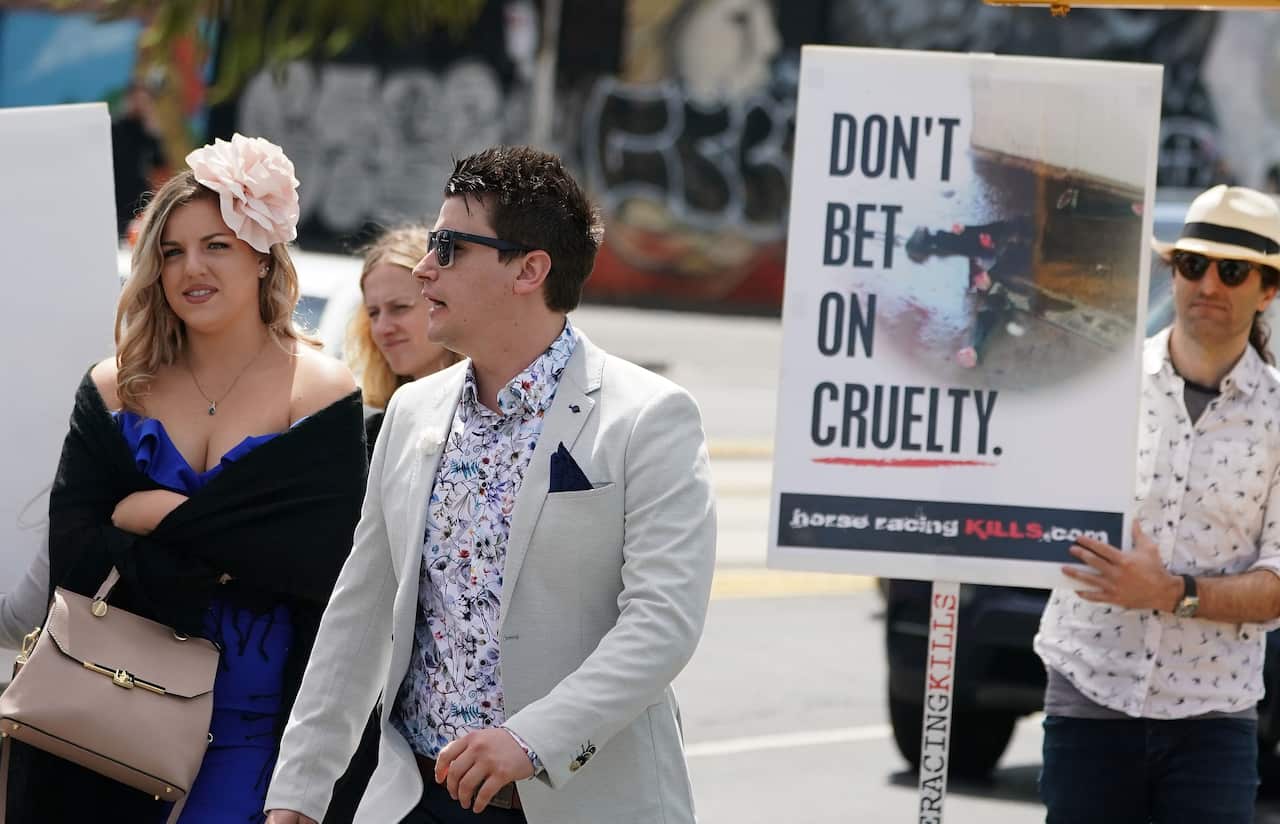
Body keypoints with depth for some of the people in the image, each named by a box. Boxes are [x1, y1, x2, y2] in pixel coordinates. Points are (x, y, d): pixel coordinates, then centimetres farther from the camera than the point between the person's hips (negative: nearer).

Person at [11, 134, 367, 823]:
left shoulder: (322, 393, -4)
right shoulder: (114, 392, 5)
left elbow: (325, 560, -16)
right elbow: (71, 554, -5)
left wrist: (167, 516, -12)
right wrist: (215, 561, -17)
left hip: (260, 721, -2)